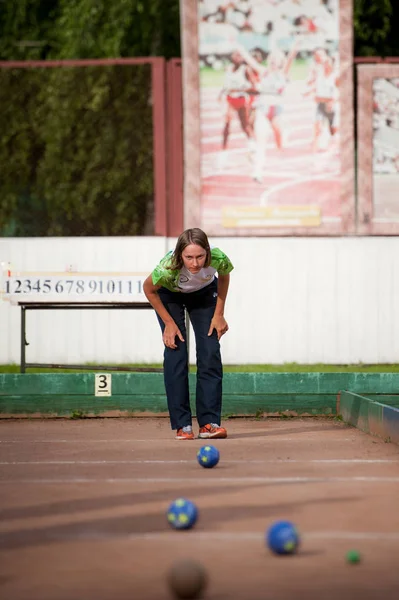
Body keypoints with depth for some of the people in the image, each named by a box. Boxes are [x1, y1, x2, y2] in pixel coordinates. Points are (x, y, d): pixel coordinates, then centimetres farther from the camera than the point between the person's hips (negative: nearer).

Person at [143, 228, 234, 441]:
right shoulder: (168, 268, -41)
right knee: (176, 353, -13)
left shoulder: (219, 259, -36)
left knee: (210, 353, -10)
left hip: (204, 293, 2)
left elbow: (224, 277, -9)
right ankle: (182, 425, -8)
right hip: (169, 295, -2)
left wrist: (219, 315, -8)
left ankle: (209, 422, -6)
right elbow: (148, 289, -17)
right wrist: (169, 323, -13)